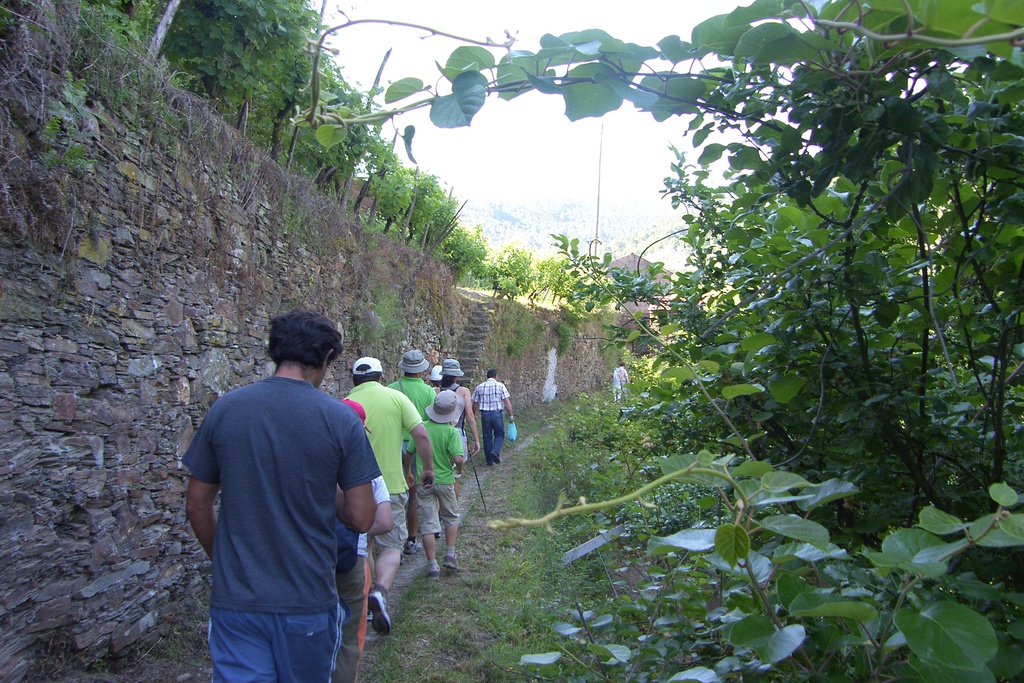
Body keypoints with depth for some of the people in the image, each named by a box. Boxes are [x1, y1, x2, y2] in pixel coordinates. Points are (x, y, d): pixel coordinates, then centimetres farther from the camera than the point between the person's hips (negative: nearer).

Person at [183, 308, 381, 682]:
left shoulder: (225, 409, -4)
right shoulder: (340, 419, -12)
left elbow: (197, 505, 5)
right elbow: (361, 518, -10)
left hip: (235, 598, 1)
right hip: (307, 601, 0)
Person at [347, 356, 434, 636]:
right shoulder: (396, 397, -4)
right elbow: (421, 435, -11)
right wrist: (429, 468, 1)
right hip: (390, 485, -2)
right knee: (391, 545, 7)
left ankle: (365, 595, 27)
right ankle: (380, 591, -17)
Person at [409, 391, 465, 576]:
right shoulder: (451, 432, -13)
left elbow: (409, 453, 4)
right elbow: (458, 458, -22)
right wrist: (459, 469, 1)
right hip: (445, 480, -1)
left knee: (427, 523, 4)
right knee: (451, 517, 22)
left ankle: (432, 565, 3)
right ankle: (450, 555, 17)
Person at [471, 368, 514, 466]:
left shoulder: (479, 387, 7)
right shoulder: (500, 386, -1)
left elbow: (475, 404, 8)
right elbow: (507, 402, -8)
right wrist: (511, 416, -5)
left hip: (484, 414, 2)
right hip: (497, 413, -2)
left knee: (487, 437, 10)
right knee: (499, 434, 13)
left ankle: (489, 461, 13)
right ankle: (495, 451, -12)